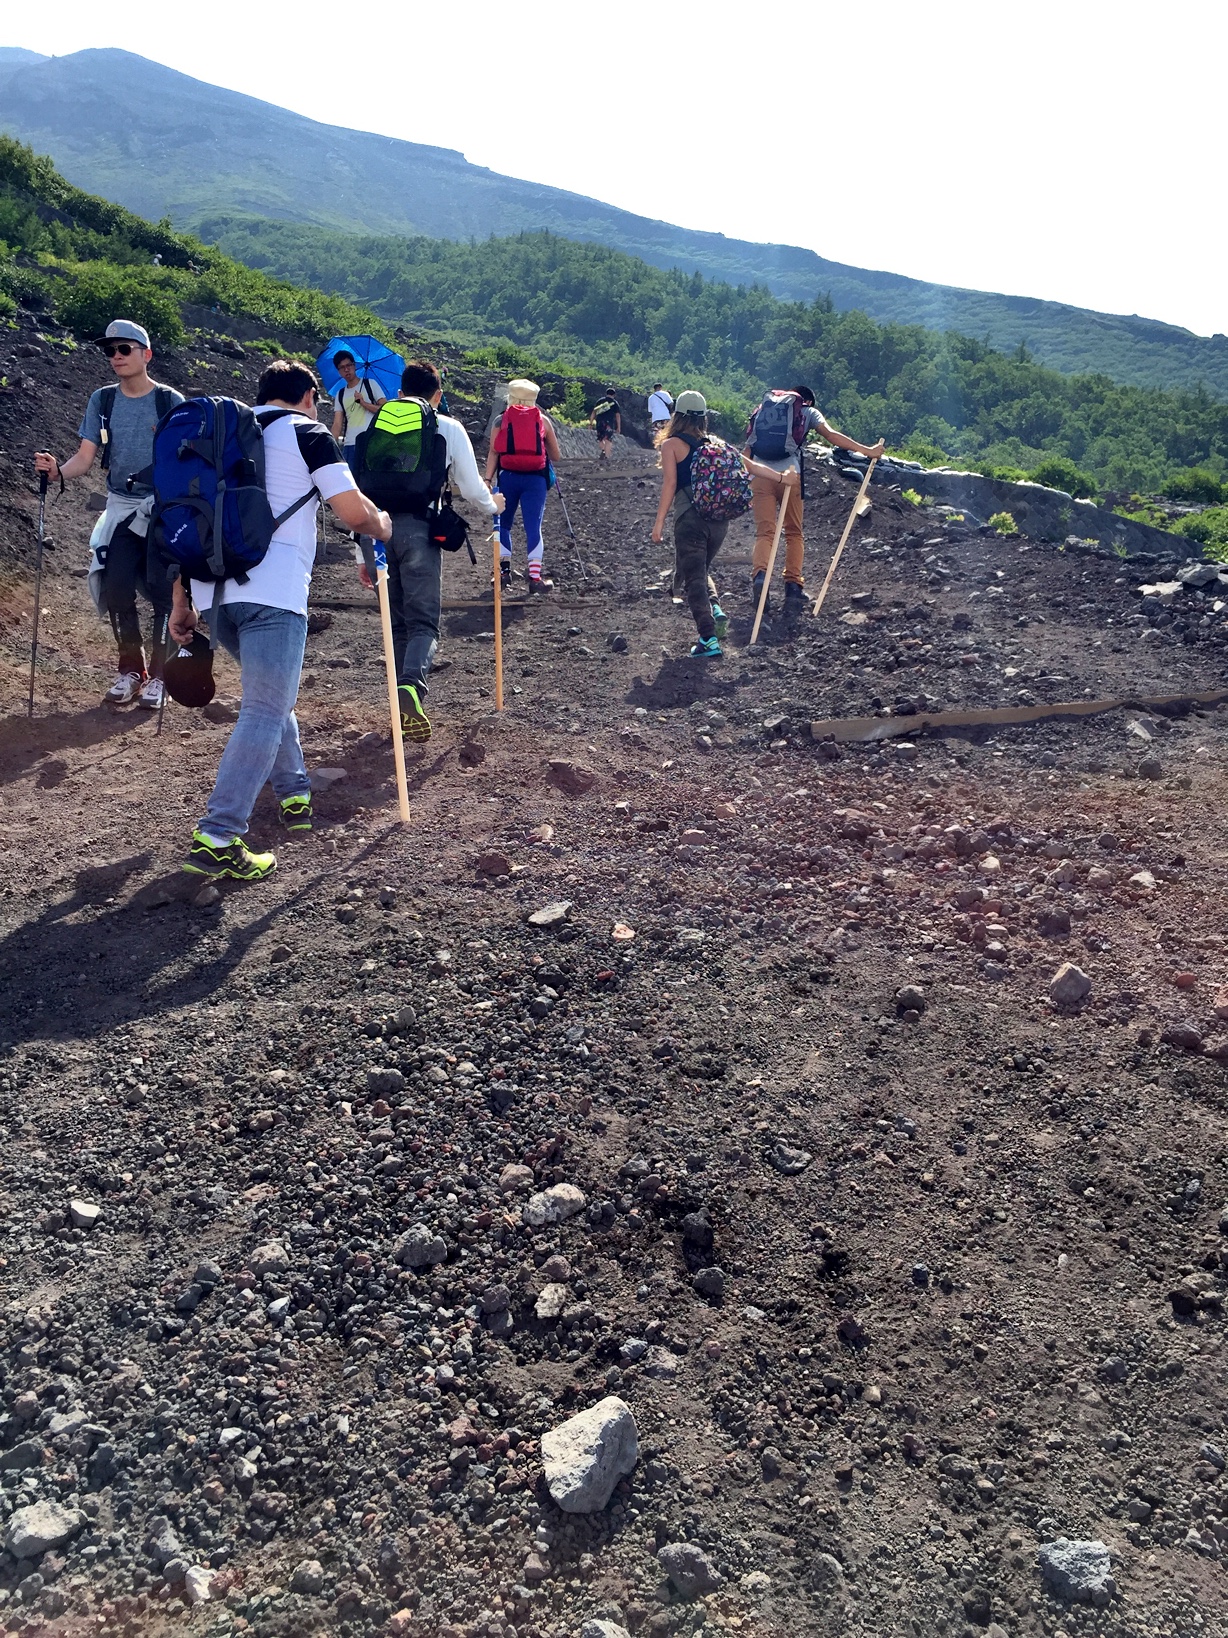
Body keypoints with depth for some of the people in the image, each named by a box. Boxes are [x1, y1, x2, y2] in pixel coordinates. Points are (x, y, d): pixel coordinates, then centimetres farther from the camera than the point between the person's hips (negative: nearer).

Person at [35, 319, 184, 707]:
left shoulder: (171, 402, -3)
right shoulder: (102, 400, 8)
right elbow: (84, 458, 3)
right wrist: (57, 470, -18)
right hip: (121, 508, 4)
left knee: (163, 591, -5)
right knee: (116, 591, -1)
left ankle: (158, 675, 9)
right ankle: (130, 670, 16)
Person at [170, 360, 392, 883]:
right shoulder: (307, 432, 5)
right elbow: (353, 512, -3)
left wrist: (181, 603, 22)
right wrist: (382, 524, 20)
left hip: (214, 592, 7)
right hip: (273, 593, -7)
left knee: (273, 697, 25)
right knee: (265, 714, -7)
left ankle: (294, 796, 34)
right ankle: (215, 840, -14)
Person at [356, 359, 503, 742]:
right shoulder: (449, 429, 9)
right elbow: (471, 488, 12)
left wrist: (361, 552, 17)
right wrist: (494, 505, 34)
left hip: (379, 527, 3)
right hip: (419, 527, -3)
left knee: (397, 623, 13)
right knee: (423, 622, -3)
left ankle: (405, 709, 16)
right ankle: (411, 686, -31)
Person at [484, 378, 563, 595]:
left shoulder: (501, 420, 8)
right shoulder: (542, 420, 9)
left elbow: (493, 453, -1)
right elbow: (555, 456, 10)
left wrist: (487, 480, -3)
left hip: (508, 477, 0)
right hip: (535, 479, 0)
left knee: (503, 524, 15)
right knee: (533, 527, -1)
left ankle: (504, 570, 16)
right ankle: (535, 577, -5)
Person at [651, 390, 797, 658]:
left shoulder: (671, 444, 2)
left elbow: (669, 484, -7)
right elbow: (749, 465, 16)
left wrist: (659, 522, -7)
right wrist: (781, 478, 27)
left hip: (690, 517, -5)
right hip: (719, 517, 5)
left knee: (692, 576, -2)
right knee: (701, 569, 24)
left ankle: (709, 640, -13)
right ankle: (715, 610, -1)